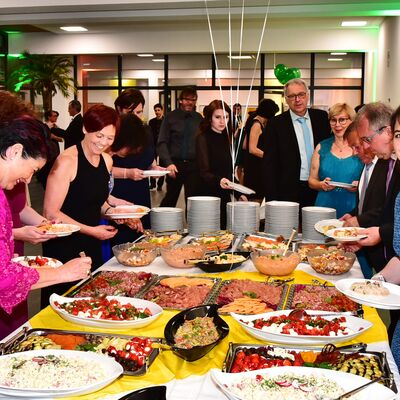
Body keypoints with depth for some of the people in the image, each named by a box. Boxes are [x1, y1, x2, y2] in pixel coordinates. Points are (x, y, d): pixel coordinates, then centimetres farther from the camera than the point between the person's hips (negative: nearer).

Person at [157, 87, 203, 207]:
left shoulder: (199, 118, 6)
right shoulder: (171, 117, -1)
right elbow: (162, 143, -5)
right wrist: (168, 163, -17)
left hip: (193, 165, 1)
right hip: (175, 165, -1)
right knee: (170, 198, 8)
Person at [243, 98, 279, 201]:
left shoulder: (256, 123, 14)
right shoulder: (257, 124, -14)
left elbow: (245, 145, 18)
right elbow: (252, 149, -19)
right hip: (256, 166, -10)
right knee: (256, 198, -7)